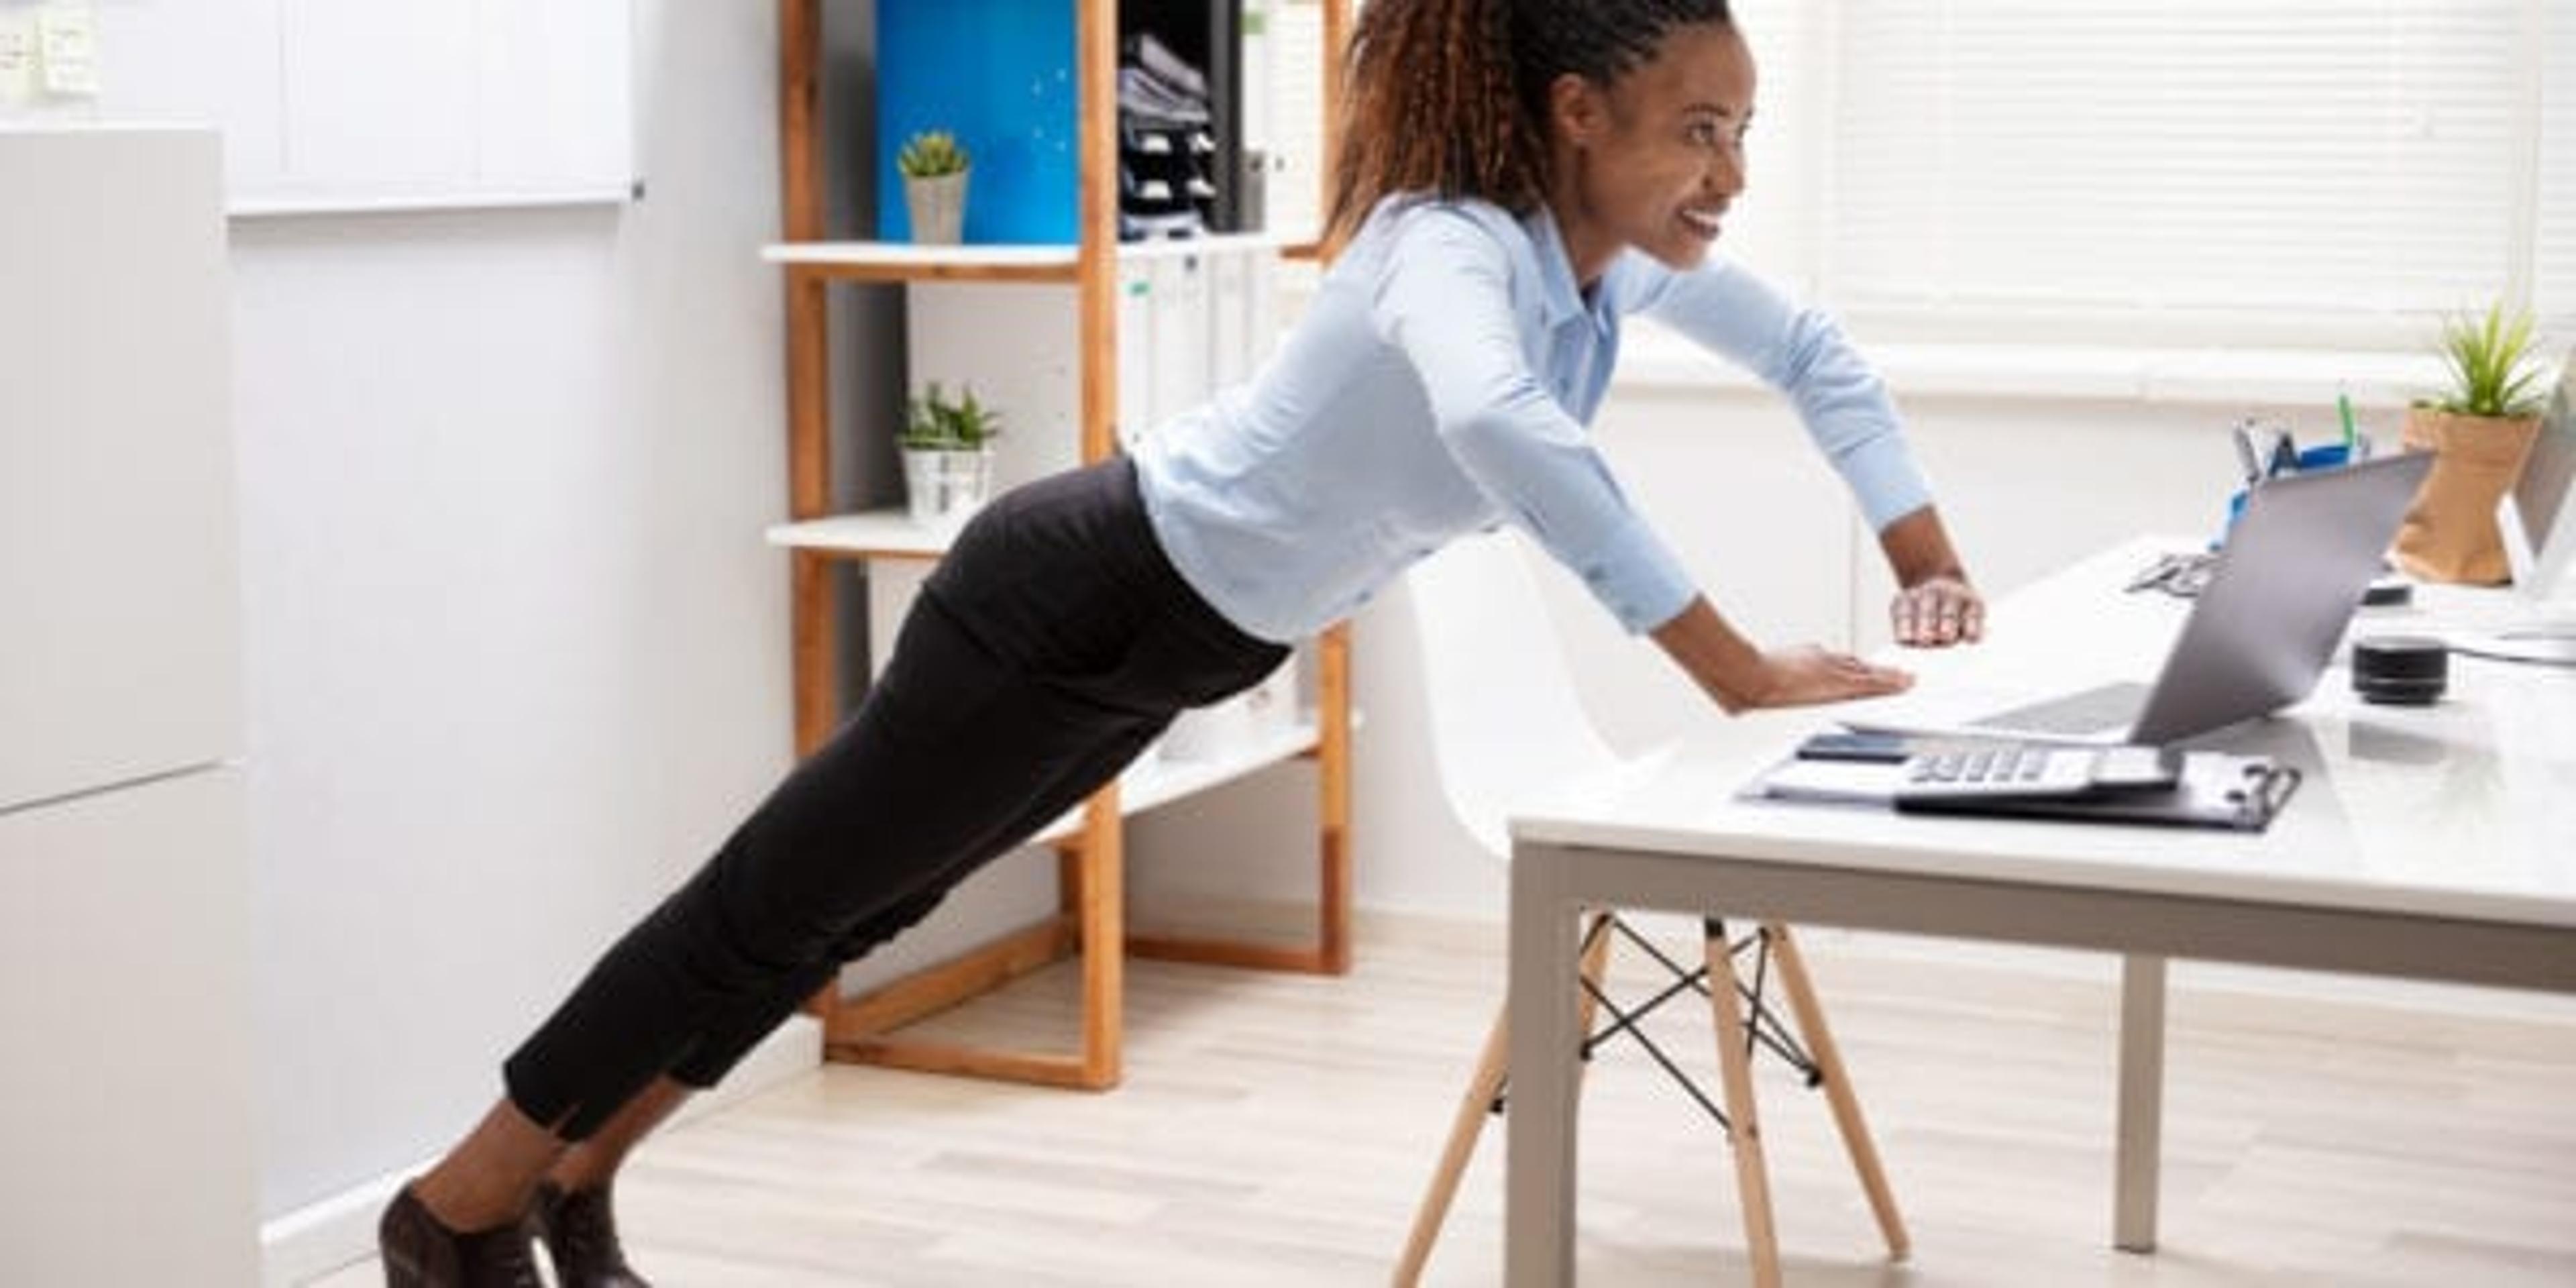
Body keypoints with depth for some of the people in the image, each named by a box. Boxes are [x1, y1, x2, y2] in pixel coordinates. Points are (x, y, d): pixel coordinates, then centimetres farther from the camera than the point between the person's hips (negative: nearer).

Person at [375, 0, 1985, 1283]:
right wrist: (1731, 669, -53)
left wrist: (1929, 560, 0)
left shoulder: (1617, 251, -6)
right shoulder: (1456, 246, -33)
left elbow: (1814, 350, 11)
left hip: (1173, 633, 9)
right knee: (777, 899, 5)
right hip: (1079, 595, -9)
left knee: (854, 903, 21)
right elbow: (1500, 429, -57)